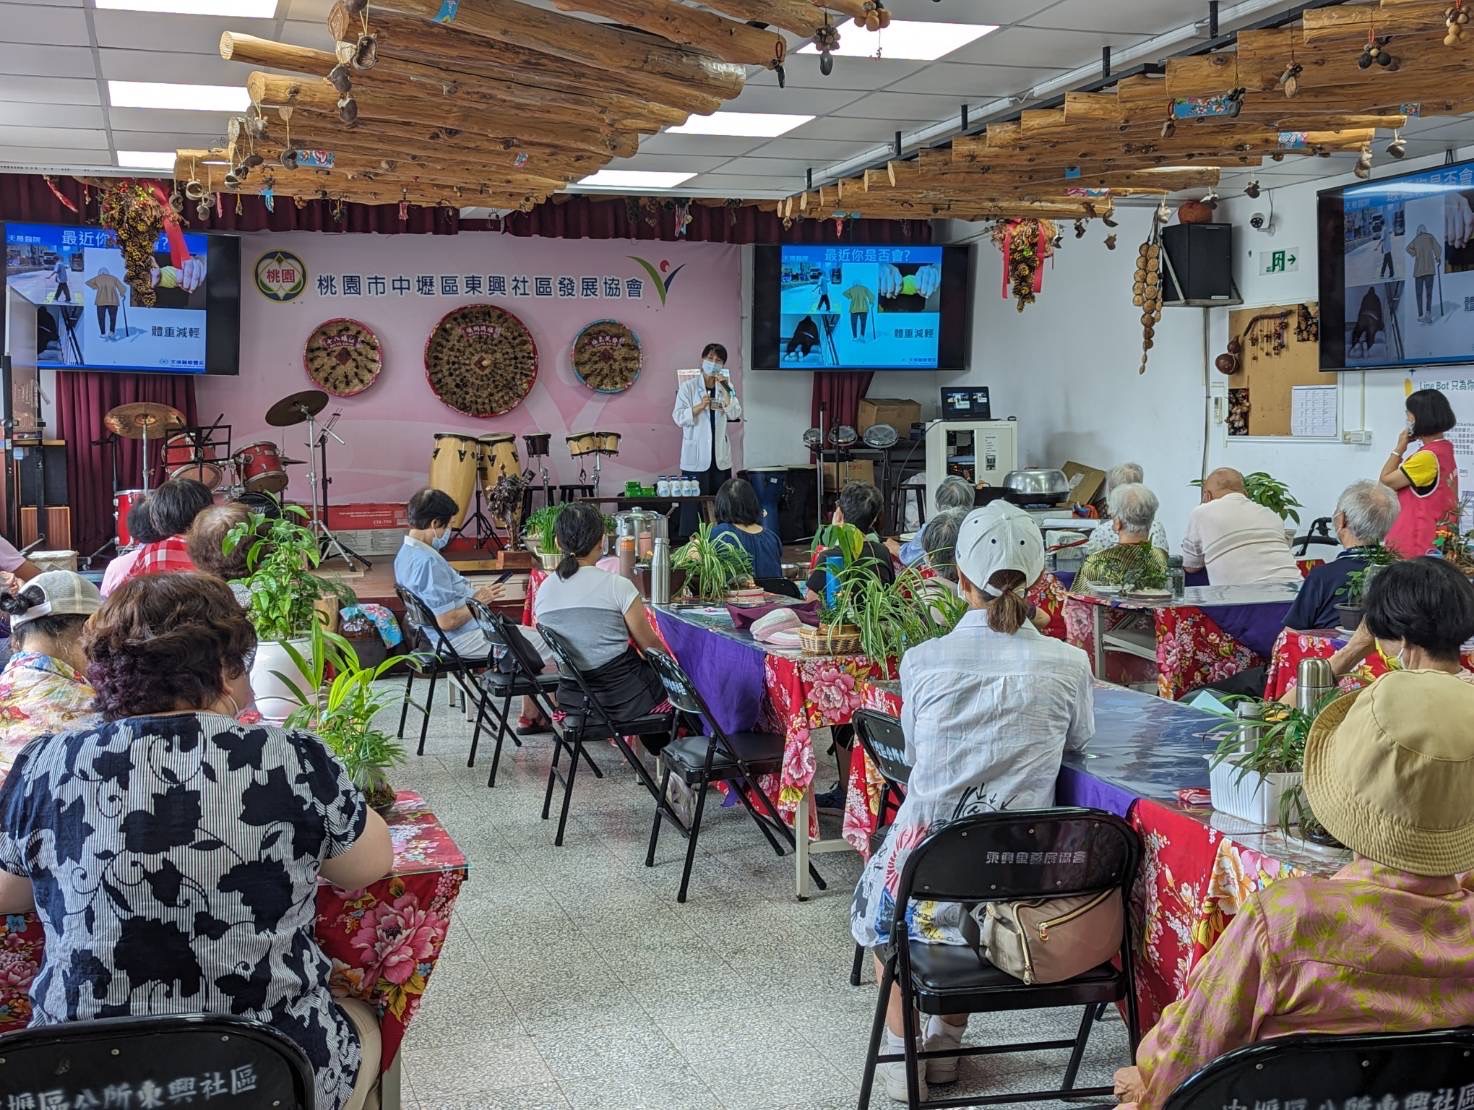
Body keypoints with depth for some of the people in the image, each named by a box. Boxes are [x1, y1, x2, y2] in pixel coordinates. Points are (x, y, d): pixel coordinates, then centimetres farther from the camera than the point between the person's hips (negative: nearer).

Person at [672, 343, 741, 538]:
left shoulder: (726, 387, 12)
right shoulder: (688, 386, 1)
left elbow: (734, 414, -3)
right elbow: (679, 418, -6)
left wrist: (725, 389, -11)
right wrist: (700, 406, -20)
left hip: (720, 456, 4)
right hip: (696, 457, -4)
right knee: (694, 503, -7)